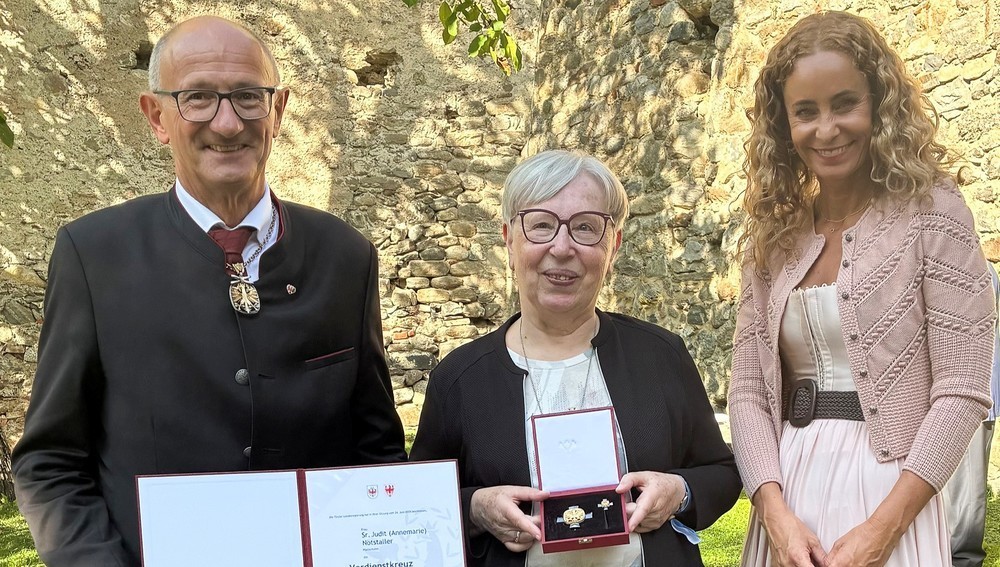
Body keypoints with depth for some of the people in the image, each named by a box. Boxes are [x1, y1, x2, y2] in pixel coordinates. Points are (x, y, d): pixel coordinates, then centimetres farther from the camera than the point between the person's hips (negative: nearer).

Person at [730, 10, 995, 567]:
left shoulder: (932, 211, -6)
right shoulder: (773, 233, 6)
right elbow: (748, 390, 3)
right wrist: (775, 512, -11)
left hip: (890, 488, -4)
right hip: (787, 488, 4)